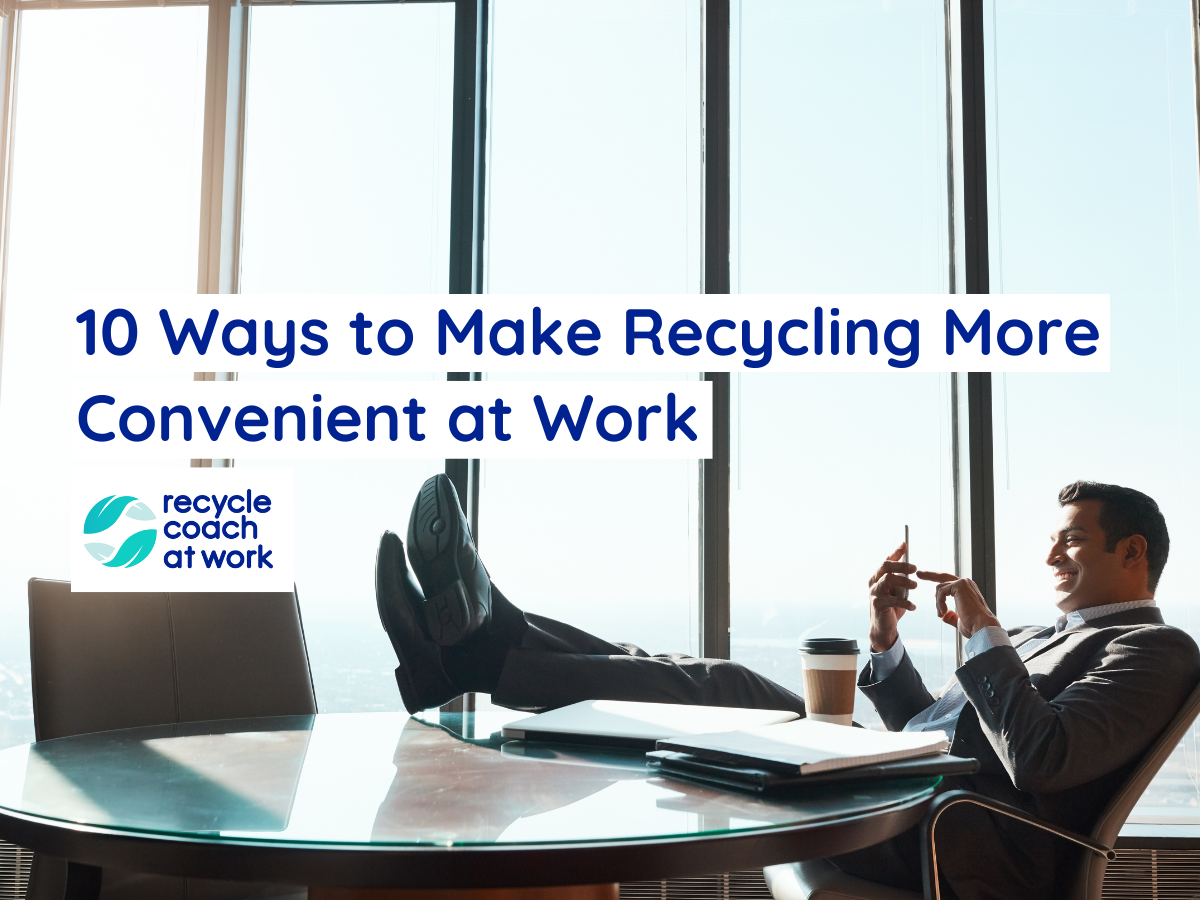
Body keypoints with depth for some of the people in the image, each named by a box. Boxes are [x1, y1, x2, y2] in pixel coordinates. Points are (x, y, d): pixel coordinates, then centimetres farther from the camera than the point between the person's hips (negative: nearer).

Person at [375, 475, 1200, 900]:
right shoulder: (1061, 636, 29)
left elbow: (1041, 761, -18)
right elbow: (926, 727, 26)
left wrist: (984, 634, -12)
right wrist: (886, 637, 10)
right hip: (900, 791, 8)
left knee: (724, 695, -20)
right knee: (716, 688, -8)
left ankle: (484, 650, -22)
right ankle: (490, 635, -12)